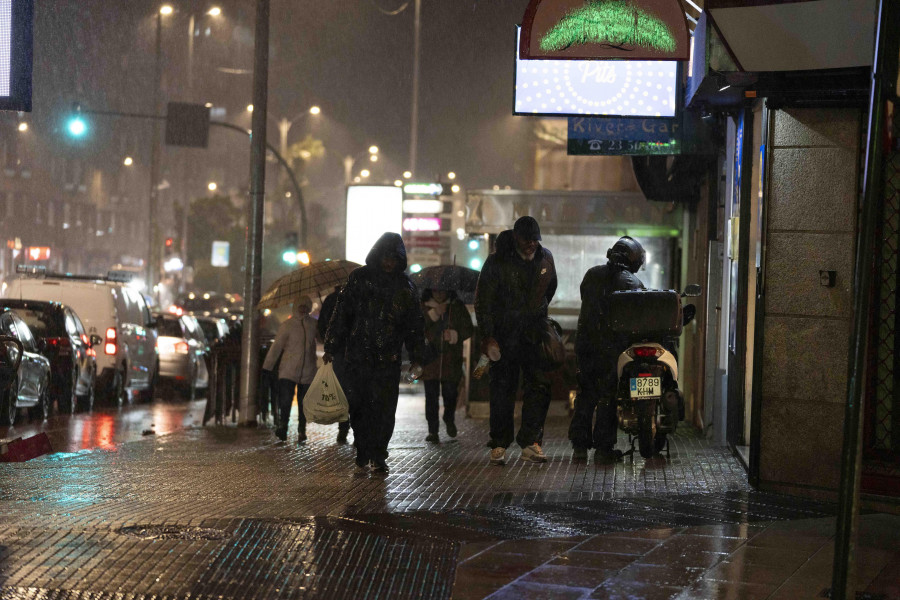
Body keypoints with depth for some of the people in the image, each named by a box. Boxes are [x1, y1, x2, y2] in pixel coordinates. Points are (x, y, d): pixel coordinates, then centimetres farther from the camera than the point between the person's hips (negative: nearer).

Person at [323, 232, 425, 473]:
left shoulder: (405, 287, 8)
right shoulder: (359, 278, 3)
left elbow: (414, 325, 11)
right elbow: (341, 313, 4)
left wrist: (416, 357, 5)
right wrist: (331, 347, 0)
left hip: (388, 359, 0)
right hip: (358, 356, 0)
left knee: (385, 408, -4)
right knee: (359, 405, 3)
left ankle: (378, 455, 6)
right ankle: (363, 451, 16)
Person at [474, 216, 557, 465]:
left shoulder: (545, 258, 4)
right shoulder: (498, 262, -8)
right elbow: (483, 301, -7)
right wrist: (487, 336, -12)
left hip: (533, 333, 3)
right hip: (503, 334, -3)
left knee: (540, 385, -8)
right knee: (502, 390, 1)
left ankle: (530, 442, -4)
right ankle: (499, 445, 10)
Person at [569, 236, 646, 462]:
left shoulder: (592, 274, 6)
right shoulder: (632, 283, -6)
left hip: (585, 343, 4)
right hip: (613, 347, -4)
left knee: (585, 394, 11)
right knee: (608, 396, 3)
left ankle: (579, 445, 11)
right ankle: (603, 448, 3)